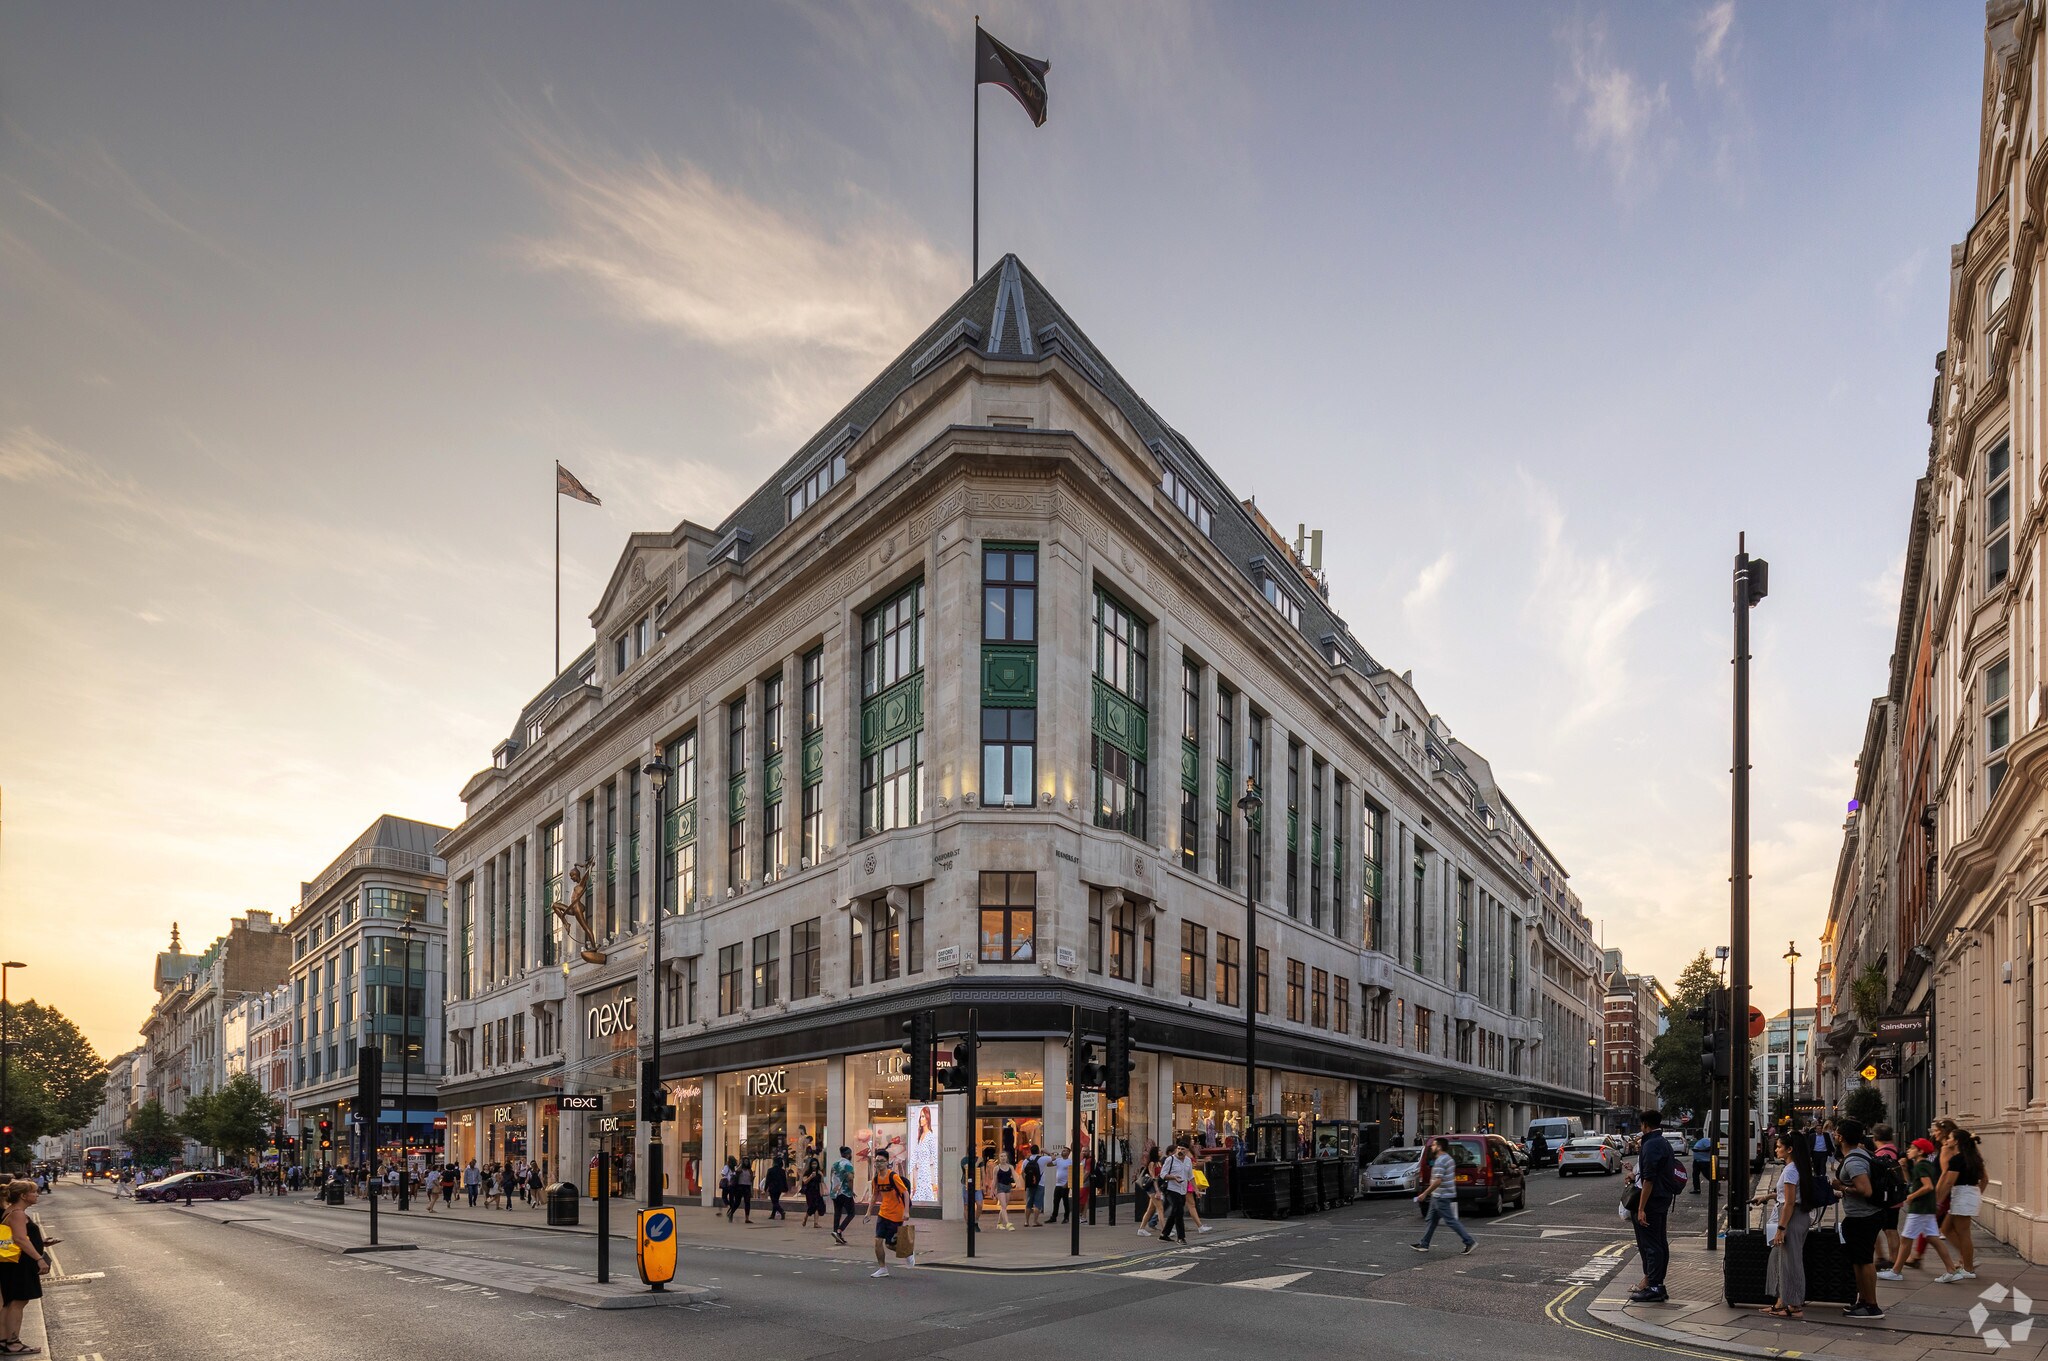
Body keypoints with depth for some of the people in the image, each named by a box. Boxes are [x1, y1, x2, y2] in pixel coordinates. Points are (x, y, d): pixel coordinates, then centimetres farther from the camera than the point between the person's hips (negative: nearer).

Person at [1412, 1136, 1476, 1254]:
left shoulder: (1440, 1161, -19)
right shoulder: (1448, 1158, 13)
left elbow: (1438, 1181, -26)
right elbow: (1453, 1178, 22)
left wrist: (1424, 1194, -21)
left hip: (1441, 1197, -11)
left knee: (1451, 1220, -6)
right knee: (1432, 1220, 14)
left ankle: (1470, 1241, -5)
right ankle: (1424, 1245, 18)